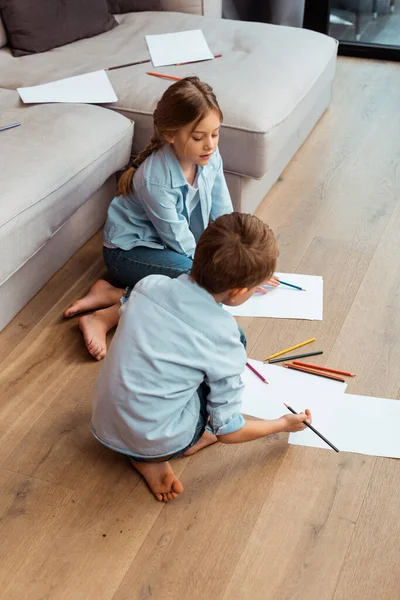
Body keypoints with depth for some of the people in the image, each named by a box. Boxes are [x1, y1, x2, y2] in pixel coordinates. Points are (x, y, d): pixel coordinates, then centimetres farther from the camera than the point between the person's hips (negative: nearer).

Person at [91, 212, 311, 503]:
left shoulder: (149, 284, -9)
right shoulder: (224, 341, -20)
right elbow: (228, 431, -10)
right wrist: (284, 424, 9)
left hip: (103, 426, 5)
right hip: (154, 442, -5)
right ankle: (151, 459, 6)